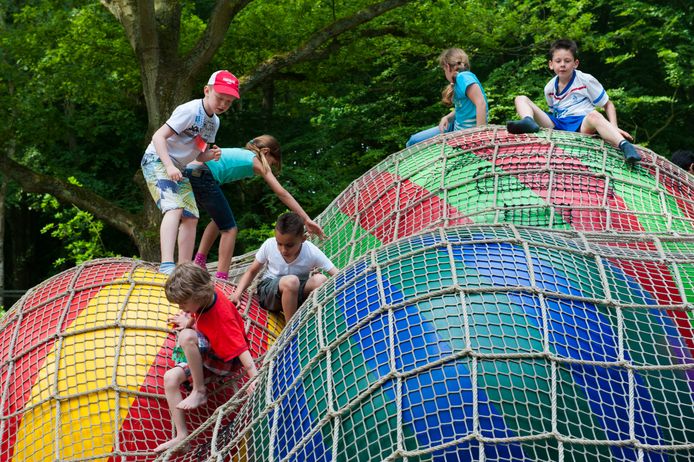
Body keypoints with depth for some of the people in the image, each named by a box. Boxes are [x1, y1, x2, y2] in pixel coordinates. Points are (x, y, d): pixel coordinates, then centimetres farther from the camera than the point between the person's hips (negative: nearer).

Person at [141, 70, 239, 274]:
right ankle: (166, 265, -42)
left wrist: (212, 155, -8)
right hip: (157, 160, -9)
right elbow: (158, 136, -22)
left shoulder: (214, 122, 8)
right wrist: (169, 166, -33)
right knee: (174, 208, -28)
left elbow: (199, 155, 16)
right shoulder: (190, 110, -18)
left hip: (178, 169, 9)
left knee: (191, 217, 3)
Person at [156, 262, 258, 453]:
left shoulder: (222, 315, -29)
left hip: (224, 361, -8)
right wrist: (189, 321, -1)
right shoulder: (204, 297, -8)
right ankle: (181, 435, -15)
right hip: (203, 356, 8)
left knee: (186, 336, -31)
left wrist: (254, 378, -43)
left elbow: (241, 347, -35)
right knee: (170, 377, -13)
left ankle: (199, 391, -19)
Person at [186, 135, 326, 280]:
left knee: (220, 220, 27)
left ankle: (199, 262, 20)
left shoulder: (240, 153, 30)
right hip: (202, 175, -8)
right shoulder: (257, 162, 10)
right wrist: (307, 220, 4)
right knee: (229, 228, 2)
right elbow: (282, 193, 5)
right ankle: (221, 279, -6)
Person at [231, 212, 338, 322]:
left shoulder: (312, 252, -18)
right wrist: (237, 294, -14)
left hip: (298, 293, 1)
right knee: (291, 281, -36)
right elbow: (252, 271, 0)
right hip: (268, 290, -1)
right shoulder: (269, 245, -15)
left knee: (320, 280, -30)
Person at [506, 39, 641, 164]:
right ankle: (528, 122, -42)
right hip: (557, 124, 4)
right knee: (521, 99, -5)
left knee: (594, 116, -42)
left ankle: (624, 145, -65)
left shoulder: (586, 80, 3)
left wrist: (614, 127, -8)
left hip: (582, 124, -4)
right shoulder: (549, 88, 14)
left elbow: (608, 105, 6)